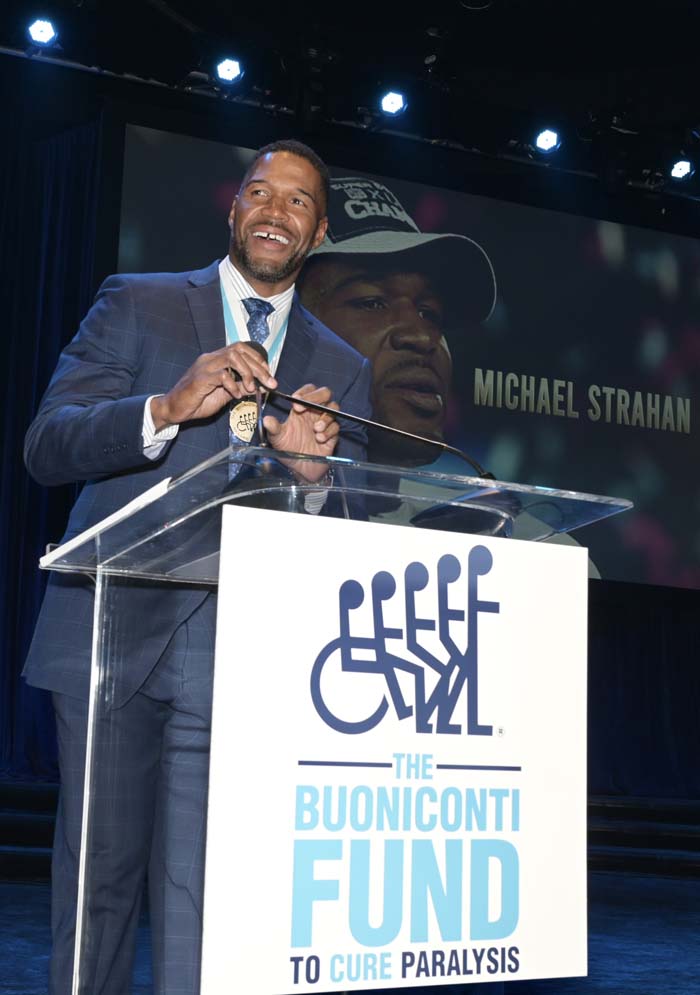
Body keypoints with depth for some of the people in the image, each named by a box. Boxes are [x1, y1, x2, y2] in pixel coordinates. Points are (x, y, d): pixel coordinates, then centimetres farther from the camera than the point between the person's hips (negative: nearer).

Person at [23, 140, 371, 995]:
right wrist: (169, 407, -20)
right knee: (98, 871, 5)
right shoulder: (136, 305, 8)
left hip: (240, 660, 1)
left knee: (204, 889, -4)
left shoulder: (341, 369, 15)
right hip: (113, 638, -1)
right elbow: (45, 447, -3)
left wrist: (314, 467, -15)